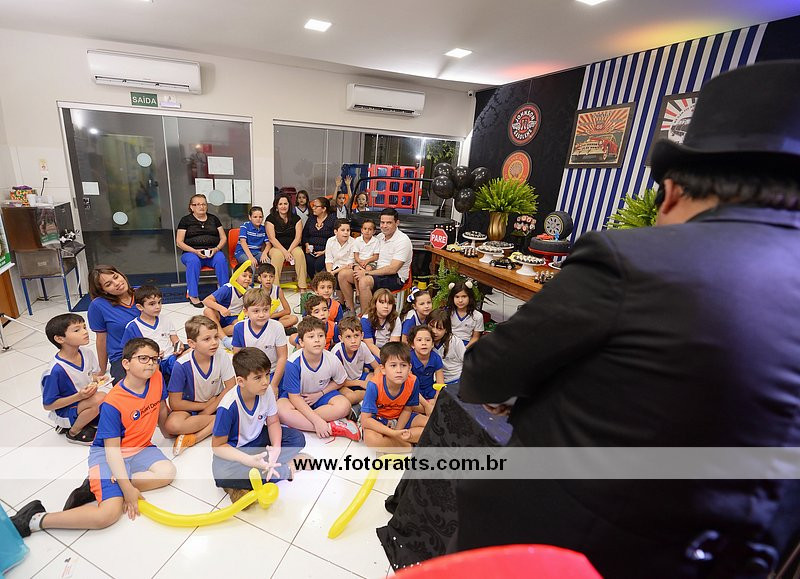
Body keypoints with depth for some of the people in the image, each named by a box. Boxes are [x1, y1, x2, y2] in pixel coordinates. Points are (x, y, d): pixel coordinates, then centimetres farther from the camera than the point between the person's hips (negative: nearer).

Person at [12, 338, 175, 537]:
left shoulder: (157, 378, -10)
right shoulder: (113, 404, -24)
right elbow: (112, 449, -21)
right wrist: (127, 488, -23)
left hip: (139, 449, 6)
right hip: (107, 454, -6)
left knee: (167, 472, -23)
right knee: (110, 514, -21)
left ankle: (95, 487, -10)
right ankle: (35, 519, 0)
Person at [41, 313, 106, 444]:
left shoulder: (87, 353, -9)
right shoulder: (56, 370, -27)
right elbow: (48, 405, -17)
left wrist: (96, 379, -12)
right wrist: (79, 396, -28)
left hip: (85, 402, 7)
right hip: (64, 413, -7)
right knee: (100, 398, -32)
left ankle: (78, 421, 13)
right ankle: (74, 432, -6)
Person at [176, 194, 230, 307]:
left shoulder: (213, 218, 17)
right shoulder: (185, 220, 10)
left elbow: (223, 238, 13)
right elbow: (179, 242, 4)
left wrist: (216, 249, -8)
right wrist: (195, 251, -13)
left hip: (213, 252, 1)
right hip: (191, 252, -1)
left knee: (221, 259, -33)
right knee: (193, 261, -36)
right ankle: (193, 295, -29)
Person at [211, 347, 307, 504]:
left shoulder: (266, 391, -17)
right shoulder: (228, 407, -30)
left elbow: (273, 422, -2)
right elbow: (218, 446, -20)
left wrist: (276, 448, -21)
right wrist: (250, 460, -32)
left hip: (258, 438, 5)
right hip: (234, 449, -4)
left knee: (297, 438, -11)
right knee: (222, 474, -36)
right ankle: (284, 467, -15)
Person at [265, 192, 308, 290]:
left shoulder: (295, 218, 8)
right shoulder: (271, 219, 3)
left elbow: (298, 237, 0)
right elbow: (272, 238, -6)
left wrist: (289, 251, -15)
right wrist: (284, 252, -18)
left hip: (293, 247, 1)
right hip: (277, 247, -1)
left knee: (299, 253, -31)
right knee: (277, 255, -35)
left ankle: (302, 287, -30)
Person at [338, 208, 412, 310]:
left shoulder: (403, 240, -13)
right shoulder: (379, 237, 12)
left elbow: (392, 269, -19)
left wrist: (367, 273, -18)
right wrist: (358, 266, -5)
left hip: (395, 278, -8)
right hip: (378, 273, 8)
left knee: (364, 281, -34)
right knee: (343, 275, -5)